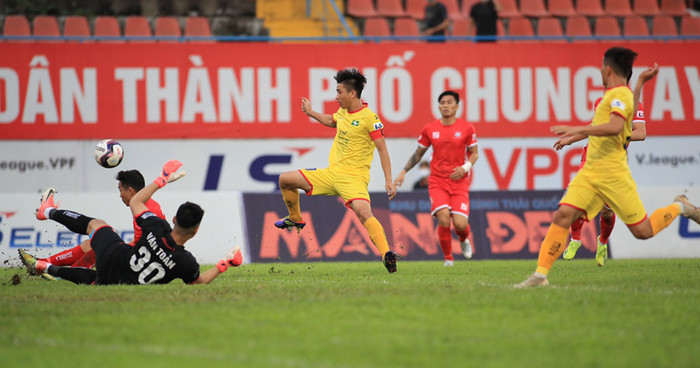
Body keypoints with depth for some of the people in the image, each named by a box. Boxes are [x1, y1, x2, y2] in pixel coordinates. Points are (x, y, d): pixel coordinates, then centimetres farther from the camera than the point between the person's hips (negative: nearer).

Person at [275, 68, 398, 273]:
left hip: (353, 177, -8)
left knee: (364, 212, -34)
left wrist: (389, 181, -19)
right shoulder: (343, 112, 10)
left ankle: (386, 254, -41)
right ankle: (295, 218, 31)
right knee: (285, 180, 8)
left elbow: (382, 149, -14)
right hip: (332, 172, 8)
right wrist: (311, 113, 35)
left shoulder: (369, 118, -14)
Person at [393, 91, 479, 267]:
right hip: (437, 181, 1)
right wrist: (403, 172, 6)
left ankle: (464, 240, 26)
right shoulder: (430, 129, 4)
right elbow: (418, 154, 15)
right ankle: (448, 258, 1)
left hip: (459, 181, -1)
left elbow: (474, 153, 8)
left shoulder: (467, 128, 0)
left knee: (460, 223, -13)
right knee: (443, 219, -20)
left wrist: (465, 167, -11)